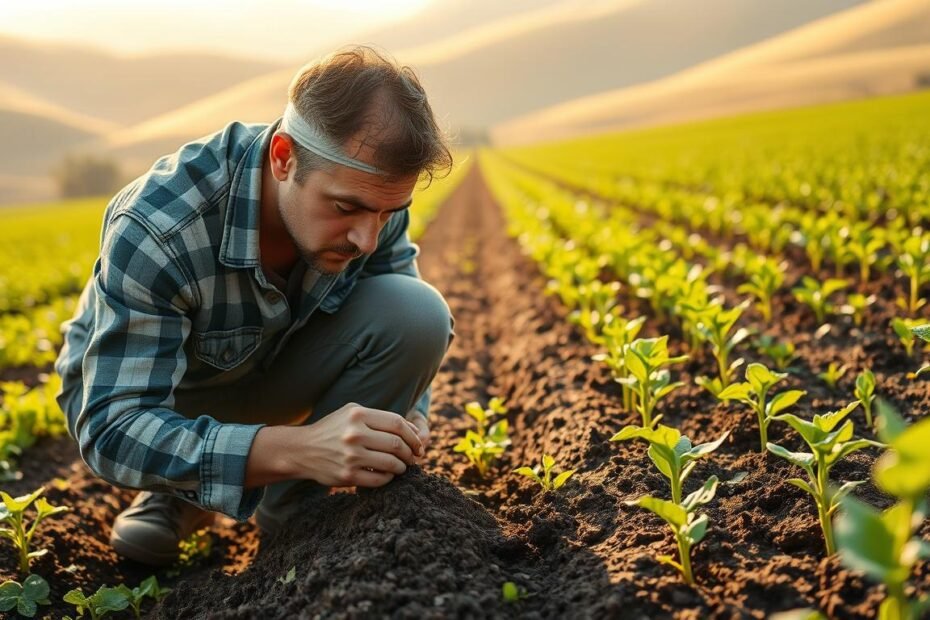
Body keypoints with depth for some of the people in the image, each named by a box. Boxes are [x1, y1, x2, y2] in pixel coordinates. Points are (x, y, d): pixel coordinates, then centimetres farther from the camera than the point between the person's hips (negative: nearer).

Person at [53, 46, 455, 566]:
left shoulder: (371, 189, -23)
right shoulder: (154, 230, -38)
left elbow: (407, 329, -9)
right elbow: (113, 430, -40)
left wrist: (407, 417, -32)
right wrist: (296, 450, -54)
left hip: (273, 366, 4)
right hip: (134, 387, -3)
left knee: (419, 311, -25)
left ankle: (289, 516, -8)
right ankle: (180, 494, 2)